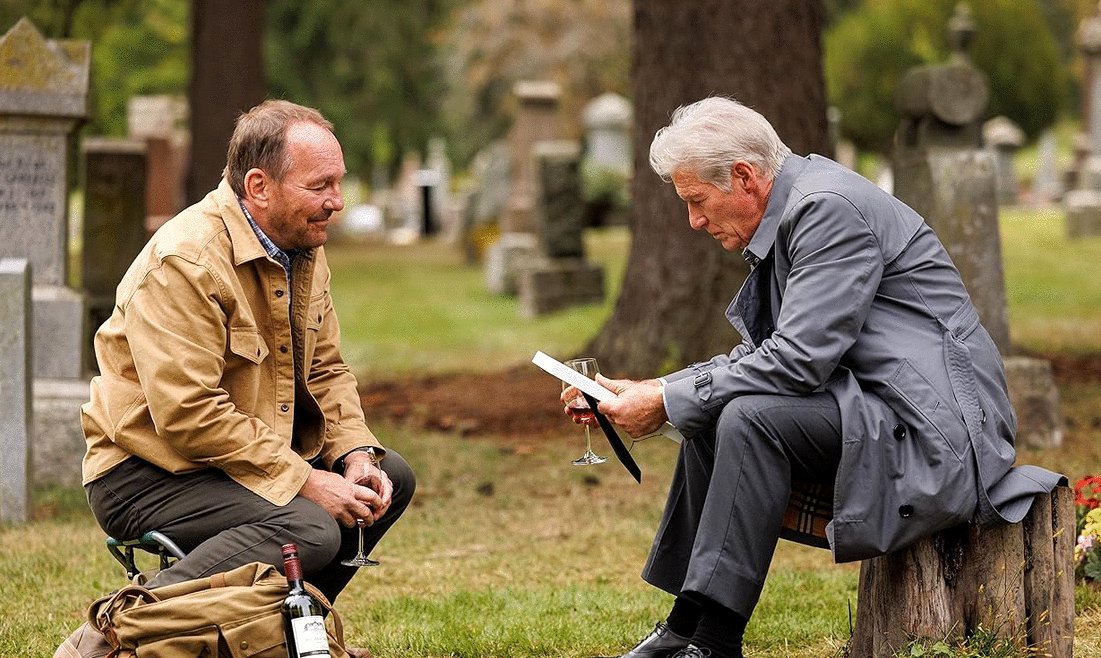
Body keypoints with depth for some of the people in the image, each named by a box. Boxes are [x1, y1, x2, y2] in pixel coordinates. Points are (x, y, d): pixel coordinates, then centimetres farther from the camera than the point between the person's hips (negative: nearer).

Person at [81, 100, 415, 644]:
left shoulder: (304, 250, 7)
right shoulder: (185, 262, -23)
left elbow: (325, 370, 14)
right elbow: (188, 415, -28)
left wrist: (356, 454, -5)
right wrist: (305, 482, -26)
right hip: (146, 473, -10)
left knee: (390, 478, 8)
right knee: (309, 528, -30)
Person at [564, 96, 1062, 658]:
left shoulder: (830, 209, -17)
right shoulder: (791, 213, 14)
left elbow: (796, 361, -24)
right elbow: (757, 355, 16)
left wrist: (667, 402, -16)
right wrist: (651, 390, 5)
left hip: (932, 432, -11)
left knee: (747, 417, -25)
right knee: (707, 417, 12)